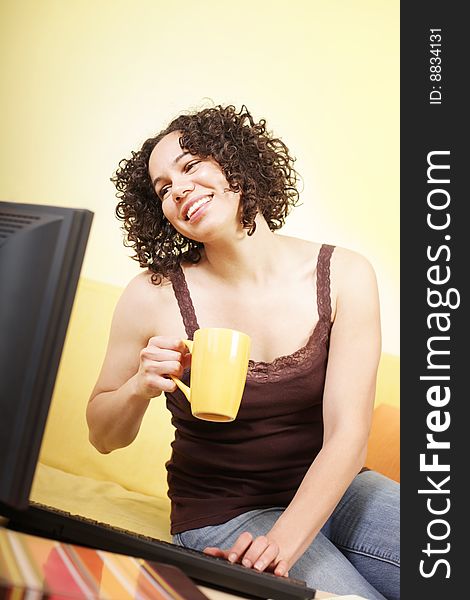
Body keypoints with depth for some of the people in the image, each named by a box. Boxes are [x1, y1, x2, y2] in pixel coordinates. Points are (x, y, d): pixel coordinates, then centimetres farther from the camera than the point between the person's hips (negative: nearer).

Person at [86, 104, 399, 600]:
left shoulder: (345, 275, -9)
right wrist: (141, 387, -21)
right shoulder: (155, 296, -12)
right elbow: (103, 437, 0)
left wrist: (283, 541, -25)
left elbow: (346, 434, -13)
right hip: (224, 516, -3)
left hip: (332, 491, 3)